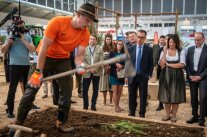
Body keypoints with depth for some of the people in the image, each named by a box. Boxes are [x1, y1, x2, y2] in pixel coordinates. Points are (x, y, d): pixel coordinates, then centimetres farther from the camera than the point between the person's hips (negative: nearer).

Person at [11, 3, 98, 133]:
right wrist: (38, 72, -25)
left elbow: (80, 54, -13)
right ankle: (19, 122, 9)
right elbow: (44, 47, -26)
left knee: (67, 91, 0)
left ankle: (61, 122, 16)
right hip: (44, 57, -4)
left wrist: (80, 65, -37)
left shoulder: (85, 33, -15)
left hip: (63, 60, 4)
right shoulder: (57, 22, -28)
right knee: (32, 87, -5)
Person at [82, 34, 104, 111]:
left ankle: (93, 105, 17)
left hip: (96, 72, 1)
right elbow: (83, 61, -5)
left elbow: (101, 60, -3)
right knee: (85, 90, 1)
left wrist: (95, 69, -14)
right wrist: (89, 68, -16)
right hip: (87, 72, 0)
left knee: (95, 90, 6)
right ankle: (85, 105, 15)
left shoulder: (99, 49, 4)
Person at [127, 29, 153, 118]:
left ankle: (142, 114, 17)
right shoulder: (131, 49, 5)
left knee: (143, 96, 5)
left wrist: (149, 75, -7)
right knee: (132, 96, 9)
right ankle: (132, 112, 24)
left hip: (143, 77, -2)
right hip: (132, 76, 2)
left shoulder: (149, 49, -1)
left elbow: (151, 64, 1)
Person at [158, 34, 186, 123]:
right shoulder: (164, 51, 5)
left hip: (177, 76, -1)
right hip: (166, 76, 2)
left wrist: (168, 64, -7)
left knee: (175, 96, 3)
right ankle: (167, 114, 20)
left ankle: (173, 115, 17)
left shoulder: (181, 51, 0)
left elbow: (182, 64, -10)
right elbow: (161, 64, -5)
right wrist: (164, 53, -15)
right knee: (166, 96, 6)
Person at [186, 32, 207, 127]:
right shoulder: (190, 49, 8)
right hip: (192, 77, 4)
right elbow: (187, 63, 8)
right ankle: (195, 116, 20)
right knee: (193, 97, 9)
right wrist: (190, 75, -4)